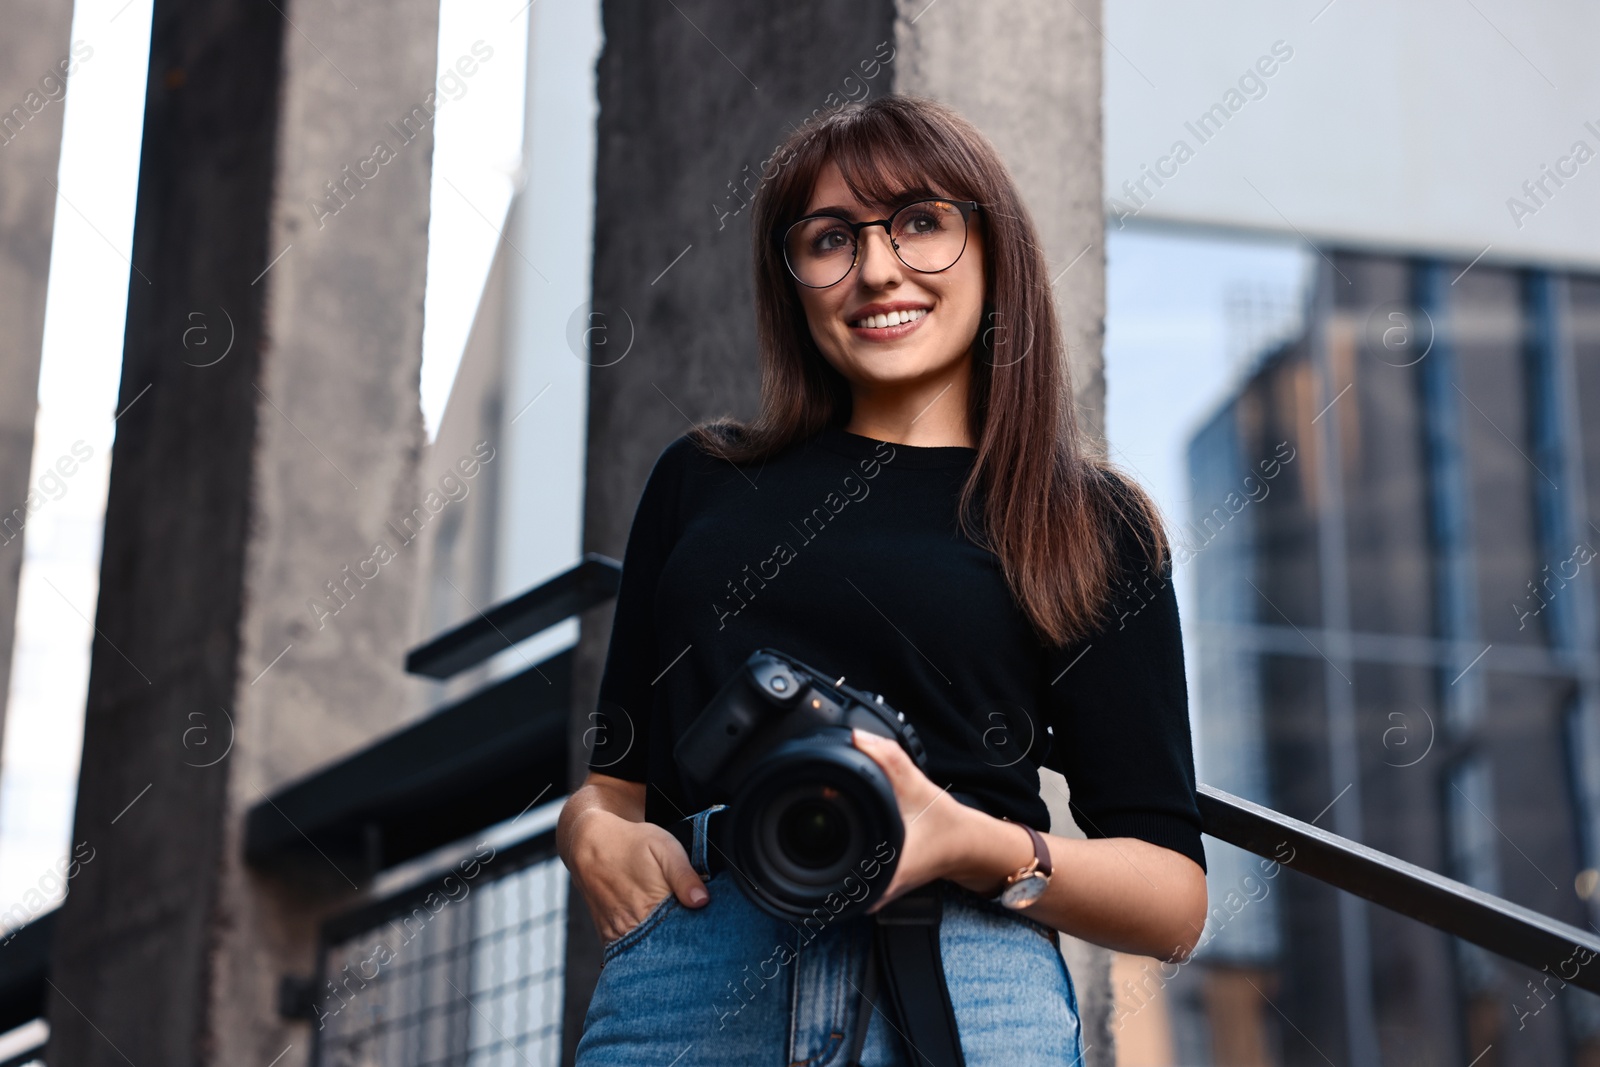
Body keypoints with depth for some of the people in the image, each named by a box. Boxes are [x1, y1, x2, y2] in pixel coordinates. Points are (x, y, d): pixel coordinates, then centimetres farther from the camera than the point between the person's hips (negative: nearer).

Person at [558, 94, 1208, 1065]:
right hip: (678, 982, 2)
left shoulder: (1092, 524, 10)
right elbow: (618, 772, 20)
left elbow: (1175, 897, 5)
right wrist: (593, 832, -4)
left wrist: (974, 848, -13)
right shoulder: (700, 479, 17)